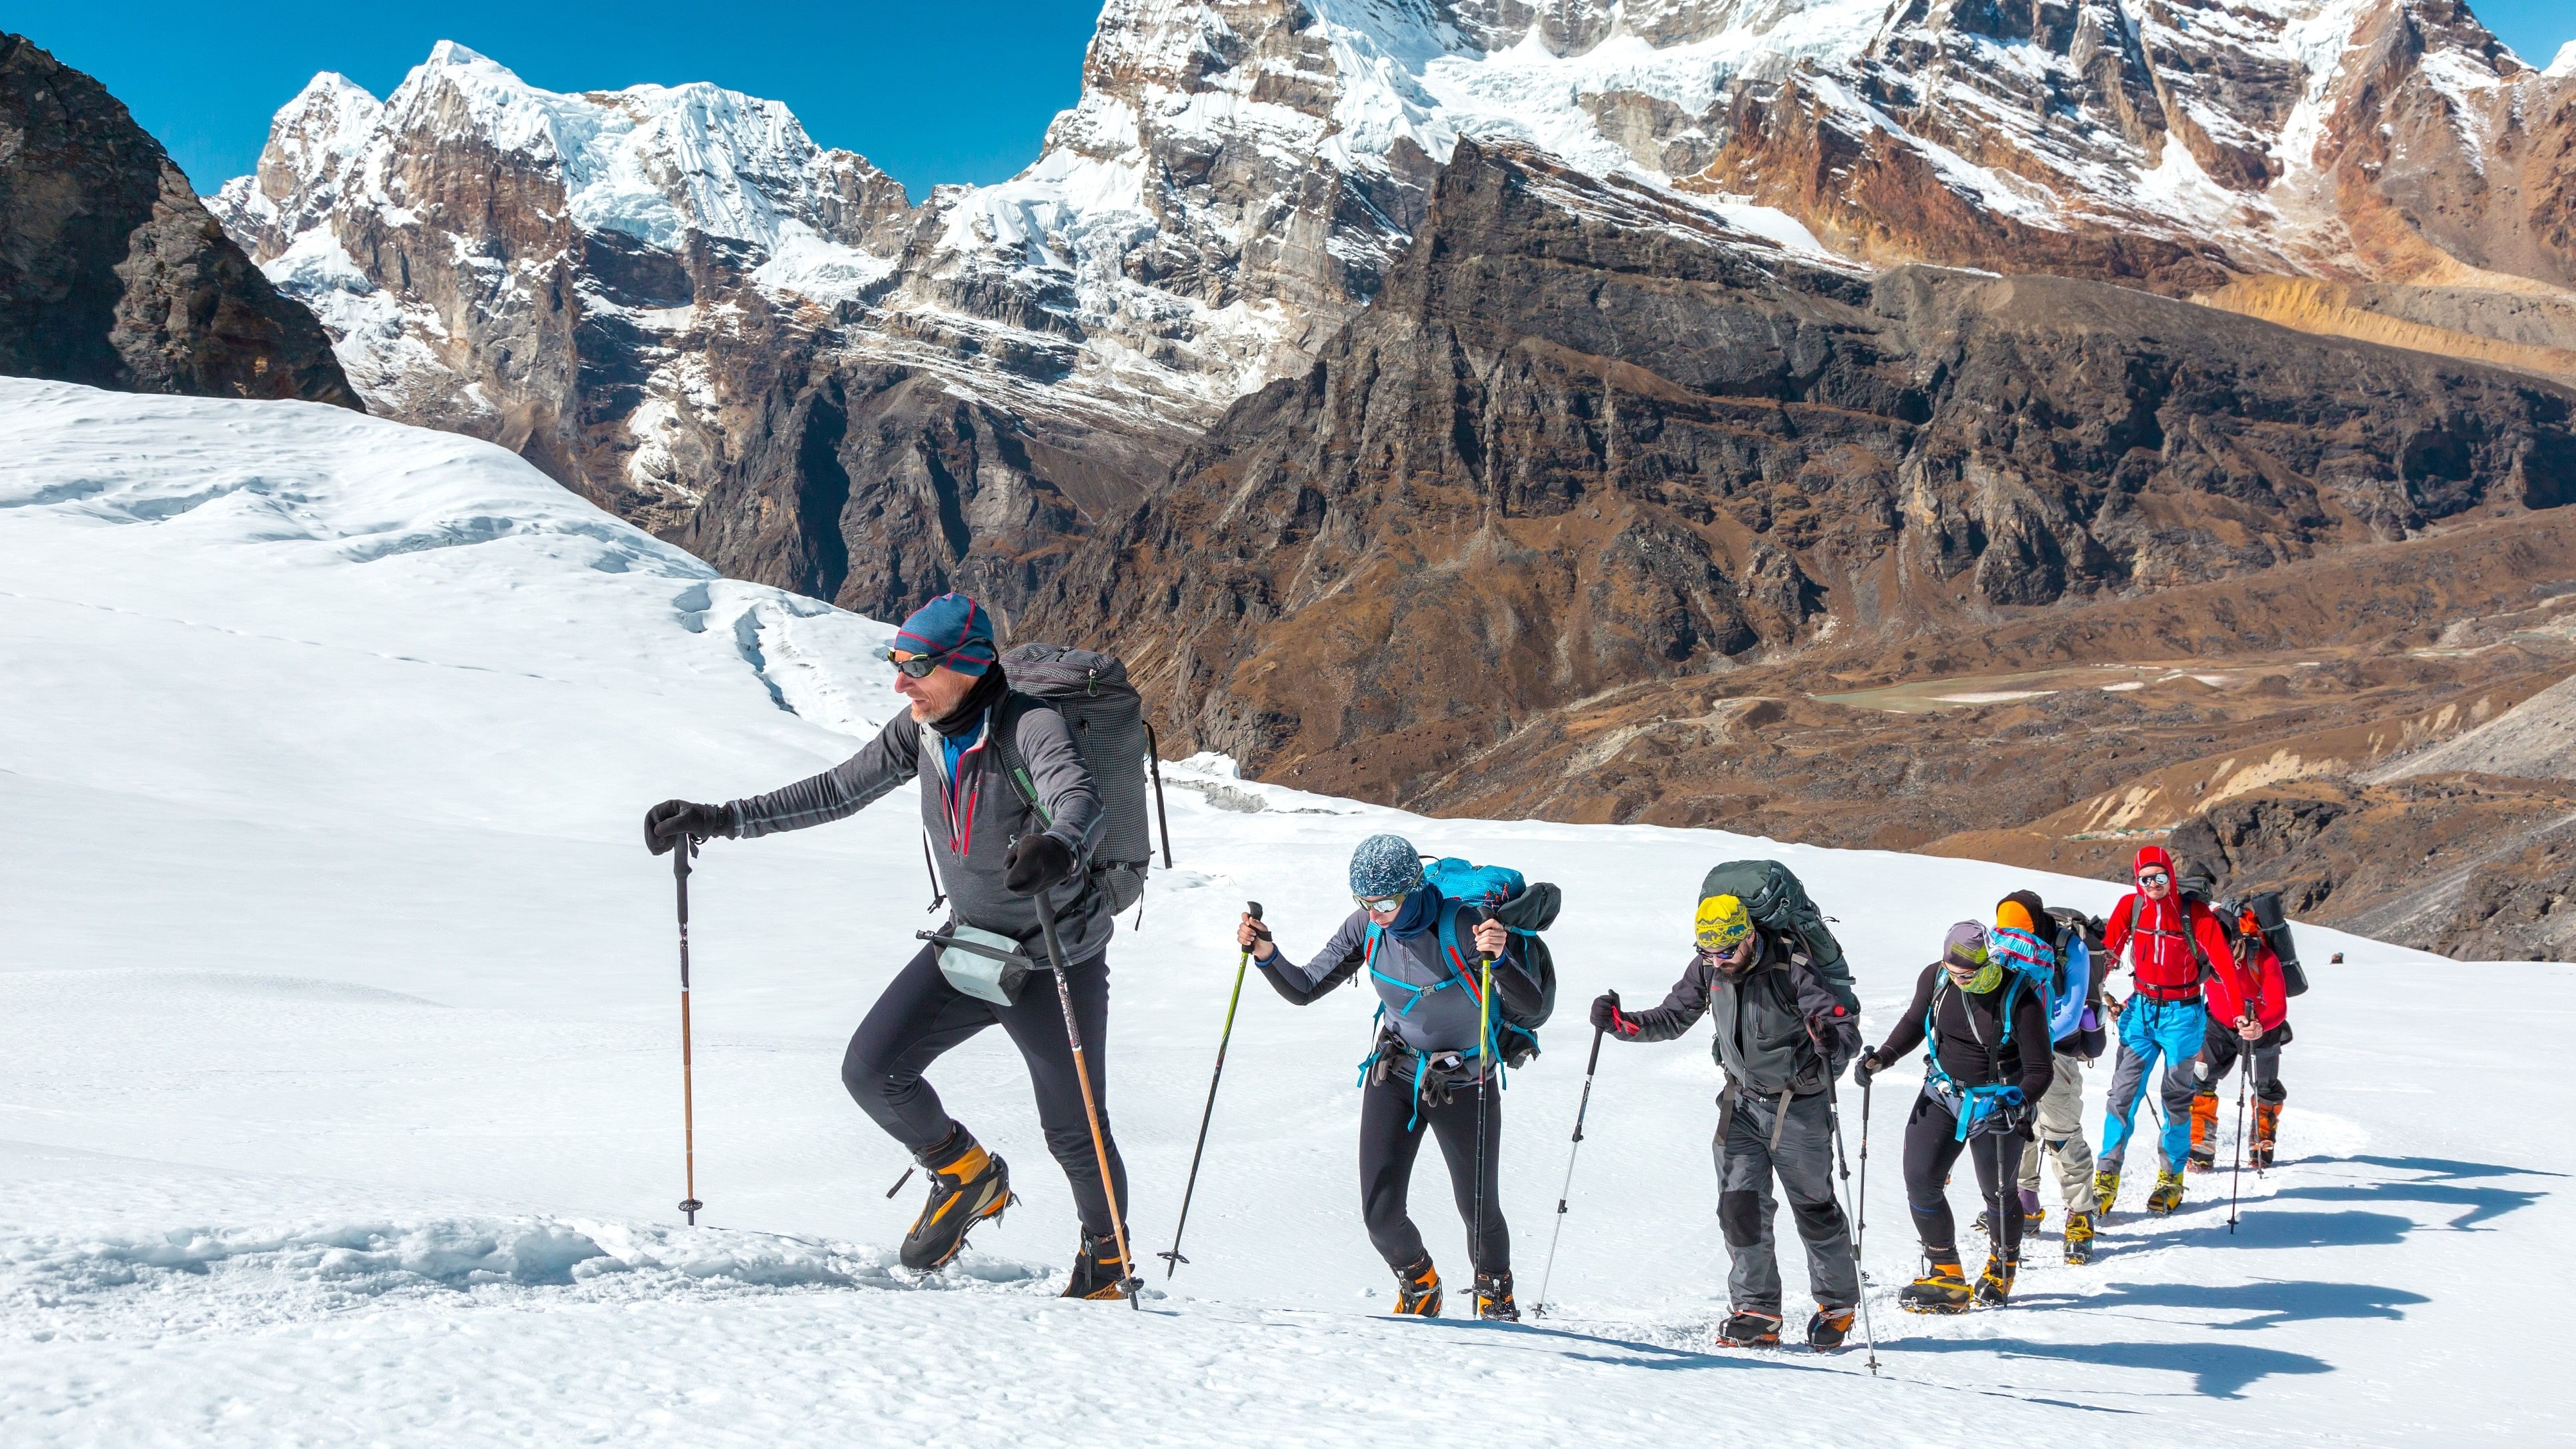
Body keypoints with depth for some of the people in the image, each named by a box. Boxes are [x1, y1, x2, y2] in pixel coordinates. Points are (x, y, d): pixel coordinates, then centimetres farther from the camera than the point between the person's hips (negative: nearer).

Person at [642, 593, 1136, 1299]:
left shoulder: (1030, 726, -24)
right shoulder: (922, 728, -5)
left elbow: (1081, 799, -41)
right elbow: (837, 790, 2)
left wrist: (1060, 845, -65)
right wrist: (723, 819, -4)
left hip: (1059, 959, -6)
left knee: (1074, 1129, 6)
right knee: (872, 1069, -9)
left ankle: (1107, 1253, 34)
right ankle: (965, 1173, 18)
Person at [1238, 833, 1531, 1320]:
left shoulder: (1462, 926, -25)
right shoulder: (1367, 928, -12)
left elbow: (1529, 1005, -29)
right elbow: (1304, 989, -4)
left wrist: (1499, 960, -48)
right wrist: (1267, 955, -22)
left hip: (1465, 1084, -3)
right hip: (1394, 1075, 3)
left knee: (1478, 1210, 6)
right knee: (1380, 1213, -4)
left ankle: (1496, 1297, 36)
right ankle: (1418, 1285, 28)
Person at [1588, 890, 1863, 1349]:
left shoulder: (1792, 968, -23)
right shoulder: (1707, 969, -6)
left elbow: (1846, 1027, -25)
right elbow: (1671, 1019, 6)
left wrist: (1834, 1043, -49)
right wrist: (1620, 1023, -11)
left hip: (1798, 1102, -5)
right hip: (1743, 1100, 5)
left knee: (1814, 1208, 6)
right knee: (1740, 1206, -3)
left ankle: (1838, 1304, 24)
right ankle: (1757, 1313, 4)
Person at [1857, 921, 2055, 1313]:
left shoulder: (2020, 999, -22)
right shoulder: (1935, 978, -9)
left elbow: (2040, 1070, -17)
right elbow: (1914, 1023, 10)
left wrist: (2016, 1105, -34)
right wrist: (1883, 1057, -4)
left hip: (1997, 1102, -4)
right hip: (1942, 1092, 4)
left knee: (1998, 1192, 6)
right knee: (1920, 1180, -4)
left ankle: (2002, 1267, 35)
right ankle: (1946, 1274, 10)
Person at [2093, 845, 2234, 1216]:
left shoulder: (2195, 914, -11)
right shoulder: (2130, 906, -3)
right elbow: (2107, 950, 4)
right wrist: (2105, 996, -2)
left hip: (2182, 1012, -2)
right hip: (2141, 1007, 2)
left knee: (2177, 1097, 5)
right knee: (2123, 1092, -4)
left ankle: (2171, 1177, 19)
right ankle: (2106, 1178, 0)